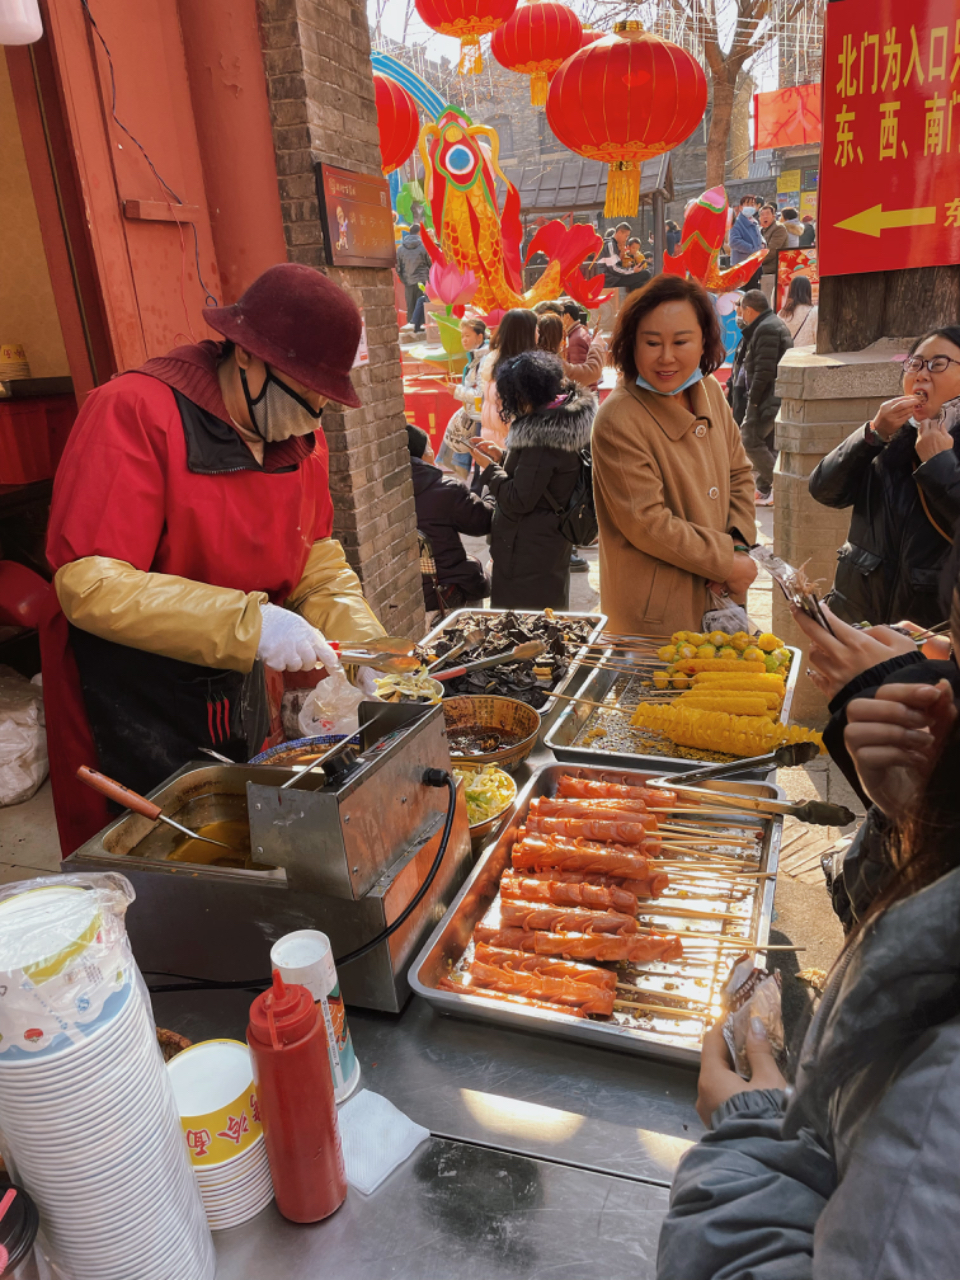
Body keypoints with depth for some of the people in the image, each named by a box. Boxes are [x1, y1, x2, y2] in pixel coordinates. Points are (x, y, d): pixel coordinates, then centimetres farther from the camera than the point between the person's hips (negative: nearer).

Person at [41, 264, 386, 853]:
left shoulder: (300, 434, 1)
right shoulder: (134, 412, -21)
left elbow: (316, 558, 9)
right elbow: (89, 584, -27)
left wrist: (361, 638, -9)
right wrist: (249, 623, -33)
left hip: (240, 691, 7)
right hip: (129, 702, -6)